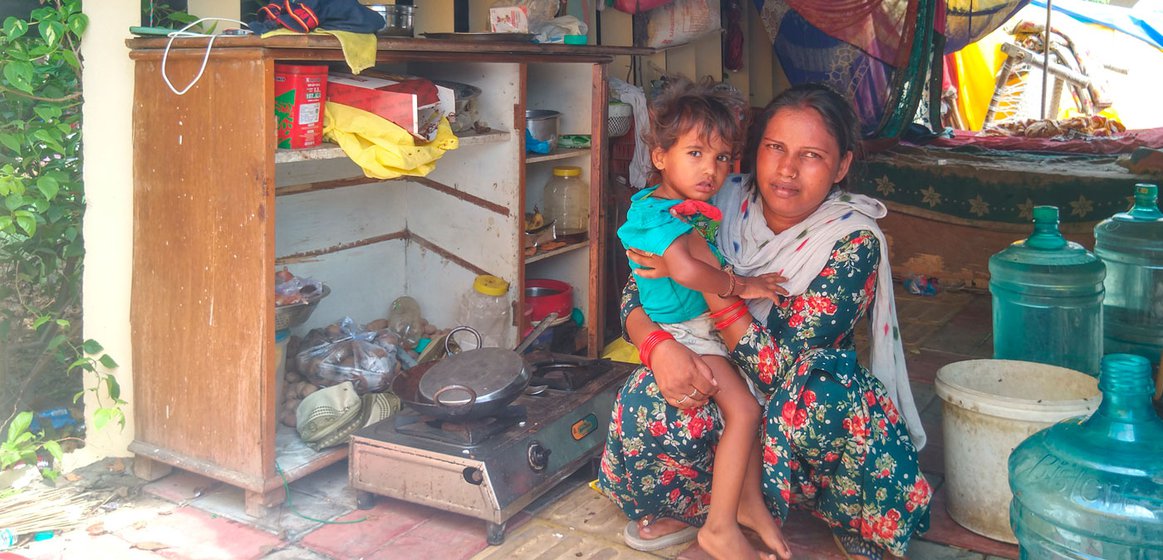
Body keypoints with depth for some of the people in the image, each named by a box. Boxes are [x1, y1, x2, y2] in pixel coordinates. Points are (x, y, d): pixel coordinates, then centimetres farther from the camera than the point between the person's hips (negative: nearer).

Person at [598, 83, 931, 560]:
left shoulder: (854, 243, -19)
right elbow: (635, 294, -7)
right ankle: (691, 508, 2)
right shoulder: (726, 203, -10)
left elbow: (781, 368, -26)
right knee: (646, 400, -30)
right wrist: (659, 345, -30)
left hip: (801, 414, -2)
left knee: (824, 386, -37)